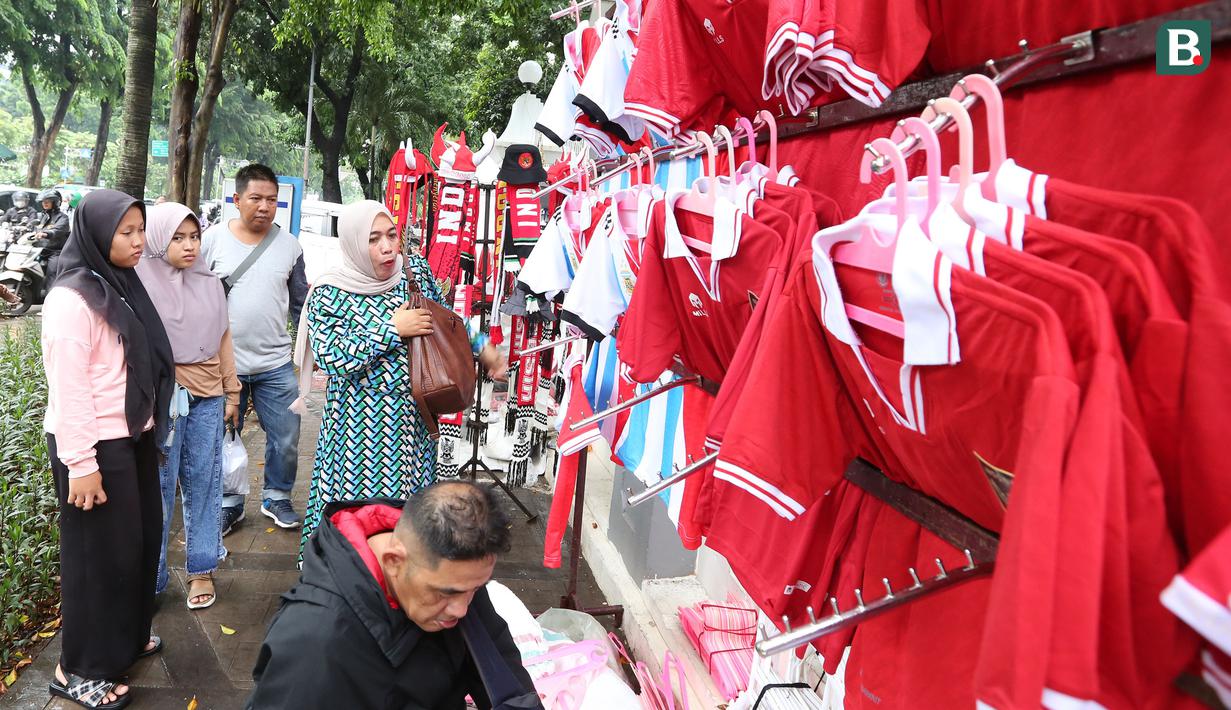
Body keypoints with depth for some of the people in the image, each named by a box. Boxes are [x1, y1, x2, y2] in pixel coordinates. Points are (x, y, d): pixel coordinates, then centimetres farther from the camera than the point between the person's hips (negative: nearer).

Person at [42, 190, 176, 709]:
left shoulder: (122, 286, 8)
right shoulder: (72, 300, -18)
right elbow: (68, 390, -20)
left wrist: (151, 428, 17)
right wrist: (80, 465, -20)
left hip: (133, 437, 9)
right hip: (95, 448, -8)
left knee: (140, 539, 18)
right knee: (100, 553, 3)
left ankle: (126, 637, 37)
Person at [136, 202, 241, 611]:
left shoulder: (209, 282, 8)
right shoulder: (141, 282, -6)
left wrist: (231, 393, 13)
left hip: (207, 397, 4)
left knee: (204, 483, 9)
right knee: (157, 488, 4)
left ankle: (202, 568, 22)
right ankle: (150, 576, 18)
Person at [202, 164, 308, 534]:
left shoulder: (288, 245, 3)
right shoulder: (213, 239, -3)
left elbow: (299, 303, 11)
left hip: (276, 365, 1)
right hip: (223, 364, -1)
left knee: (285, 439, 6)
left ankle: (277, 498, 27)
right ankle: (229, 503, 29)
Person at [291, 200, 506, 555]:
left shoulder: (416, 269, 1)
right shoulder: (329, 294, -11)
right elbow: (331, 357, -21)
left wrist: (481, 346, 10)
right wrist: (392, 330, -21)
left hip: (415, 417, 5)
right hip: (362, 425, -4)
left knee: (413, 496, 15)